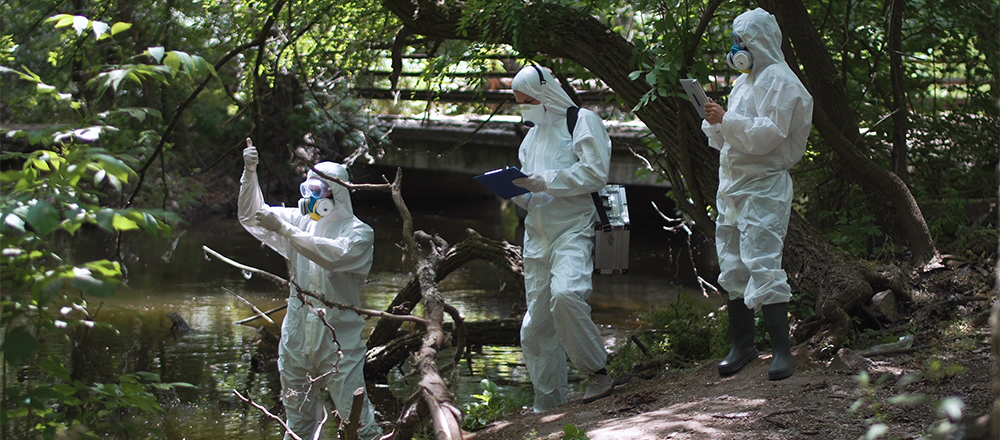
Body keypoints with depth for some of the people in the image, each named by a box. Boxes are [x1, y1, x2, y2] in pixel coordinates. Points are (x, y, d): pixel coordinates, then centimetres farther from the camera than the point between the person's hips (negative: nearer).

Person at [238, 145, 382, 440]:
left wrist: (282, 228, -27)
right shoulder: (301, 222, 11)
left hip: (338, 343, -6)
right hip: (297, 342, 6)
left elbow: (333, 254, -26)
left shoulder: (358, 232, -6)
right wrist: (250, 174, -3)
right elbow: (251, 216, 13)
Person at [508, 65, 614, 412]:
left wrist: (544, 181, -16)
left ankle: (598, 373, -18)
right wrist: (517, 189, 2)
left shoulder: (582, 121, 1)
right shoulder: (531, 137, 23)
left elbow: (595, 174, -12)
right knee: (536, 327, 4)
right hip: (537, 236, 7)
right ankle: (547, 406, 13)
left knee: (565, 294, -33)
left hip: (573, 229, -7)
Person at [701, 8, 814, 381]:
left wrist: (727, 120, -22)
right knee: (734, 267, 11)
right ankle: (742, 344, 20)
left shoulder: (779, 81, -8)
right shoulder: (744, 83, 20)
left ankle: (781, 350, -15)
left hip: (764, 186, -9)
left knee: (763, 265, -16)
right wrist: (715, 123, 1)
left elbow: (770, 133, -20)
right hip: (732, 186, 9)